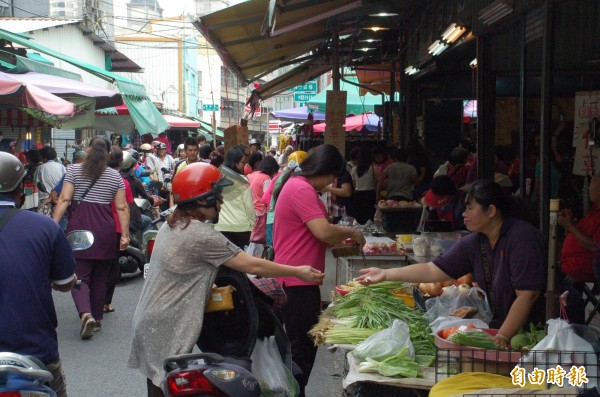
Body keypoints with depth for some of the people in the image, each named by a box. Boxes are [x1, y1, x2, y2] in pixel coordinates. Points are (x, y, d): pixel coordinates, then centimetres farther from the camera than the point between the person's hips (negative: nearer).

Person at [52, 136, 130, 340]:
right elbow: (122, 208, 2)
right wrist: (125, 234, 5)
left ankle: (86, 314, -22)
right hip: (105, 229, 2)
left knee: (79, 275, -1)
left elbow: (64, 199, -7)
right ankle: (97, 318, 22)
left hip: (79, 227, -2)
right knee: (100, 277, 14)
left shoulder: (74, 170, 1)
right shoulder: (115, 176, 6)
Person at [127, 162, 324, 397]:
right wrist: (298, 272, -6)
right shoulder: (202, 236, -18)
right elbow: (252, 266, -14)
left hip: (151, 324, 9)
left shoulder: (170, 226, 9)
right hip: (167, 332, -9)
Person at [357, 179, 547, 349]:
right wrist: (386, 274, -2)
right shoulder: (473, 243, 5)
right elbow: (433, 270, 4)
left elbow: (527, 295, -21)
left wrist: (502, 338, -24)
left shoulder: (522, 237, -17)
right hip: (498, 325, 7)